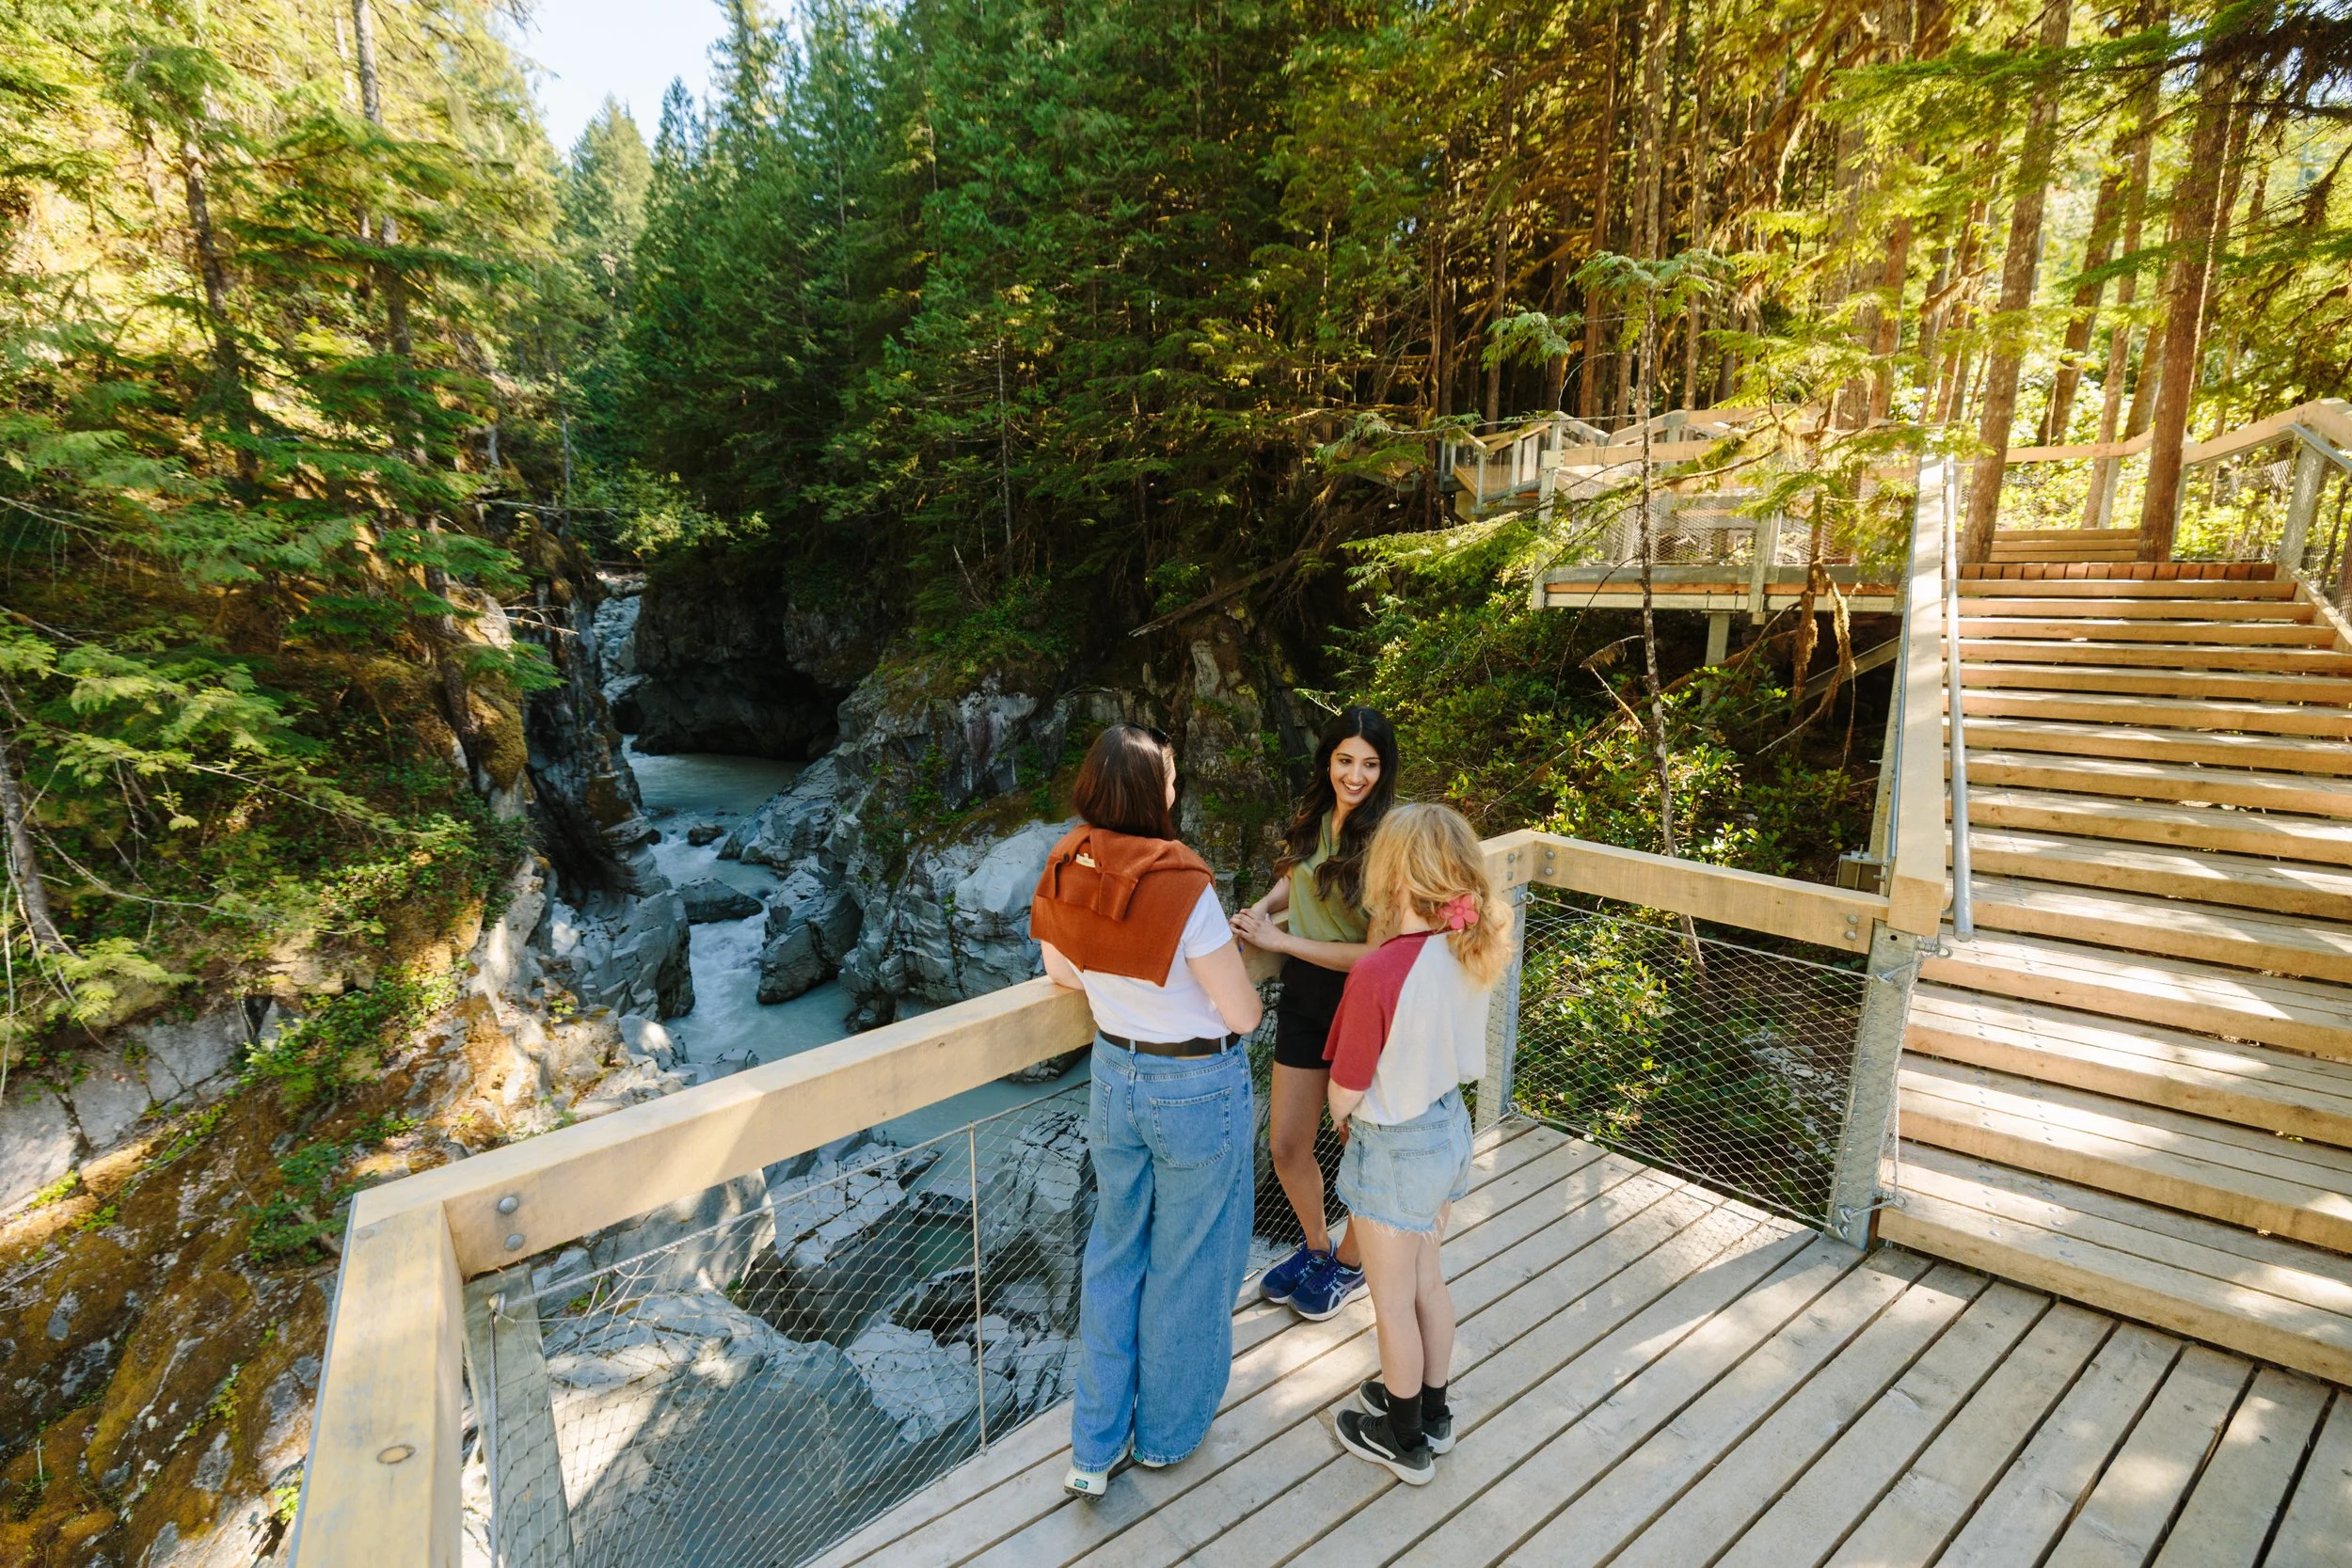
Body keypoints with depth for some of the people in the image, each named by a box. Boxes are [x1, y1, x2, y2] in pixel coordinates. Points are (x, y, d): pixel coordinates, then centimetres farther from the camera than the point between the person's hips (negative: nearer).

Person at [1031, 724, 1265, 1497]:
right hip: (1198, 1089, -5)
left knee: (1114, 1252, 23)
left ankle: (1096, 1448, 35)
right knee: (1187, 1261, 17)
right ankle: (1167, 1431, 39)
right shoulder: (1185, 890, -27)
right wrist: (1221, 960, 0)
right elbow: (1243, 1015, -19)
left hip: (1114, 1076, 5)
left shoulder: (1064, 876, -9)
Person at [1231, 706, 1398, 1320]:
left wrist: (1281, 941, -21)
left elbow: (1378, 955, -25)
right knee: (1286, 1144, 16)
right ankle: (1316, 1247, 45)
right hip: (1304, 996, 6)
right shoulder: (1314, 816, -3)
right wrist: (1263, 906, -3)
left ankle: (1351, 1264, 43)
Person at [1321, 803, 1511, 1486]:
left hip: (1394, 1148, -7)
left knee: (1393, 1302, 17)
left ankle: (1405, 1441, 39)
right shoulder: (1472, 951, -13)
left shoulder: (1377, 975, -33)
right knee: (1427, 1280, 27)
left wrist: (1343, 1115, 0)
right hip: (1451, 1126, 7)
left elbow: (1345, 1092, -21)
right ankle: (1431, 1410, 48)